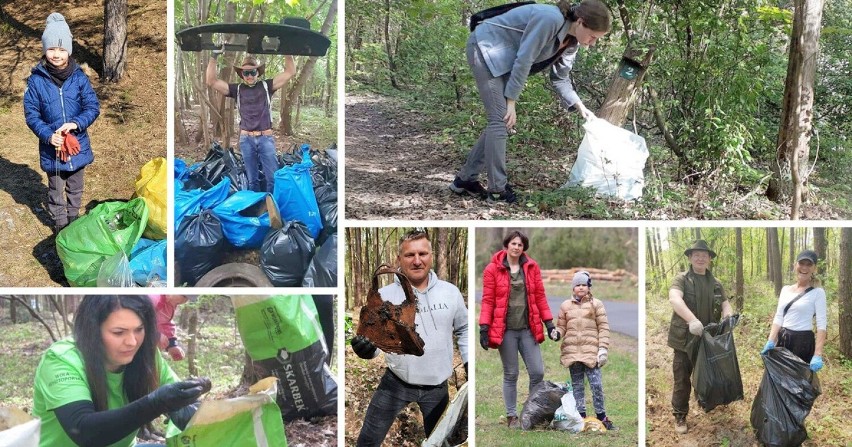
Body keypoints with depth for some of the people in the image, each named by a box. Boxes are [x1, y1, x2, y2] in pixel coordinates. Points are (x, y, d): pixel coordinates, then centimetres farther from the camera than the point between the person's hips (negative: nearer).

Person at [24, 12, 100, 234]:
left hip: (78, 144, 1)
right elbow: (31, 115, -9)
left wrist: (76, 123, -26)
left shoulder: (79, 77, -10)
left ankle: (74, 219, 41)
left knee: (75, 188, 20)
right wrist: (48, 135, -23)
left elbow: (93, 107, -9)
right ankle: (60, 223, 34)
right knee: (55, 190, 15)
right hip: (51, 147, -1)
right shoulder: (36, 80, -12)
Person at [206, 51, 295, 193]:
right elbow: (212, 81, 1)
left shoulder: (267, 86, 5)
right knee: (252, 179, 9)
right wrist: (213, 57, -6)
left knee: (273, 178, -2)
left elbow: (290, 72, 0)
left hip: (266, 138, -1)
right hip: (246, 139, 1)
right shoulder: (237, 89, 6)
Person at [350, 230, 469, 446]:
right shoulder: (383, 295, -11)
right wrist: (365, 347, -31)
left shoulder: (450, 292, -3)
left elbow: (464, 329, 13)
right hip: (396, 382, -2)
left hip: (437, 386, 2)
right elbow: (373, 338, -8)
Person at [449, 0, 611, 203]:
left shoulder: (572, 41, -1)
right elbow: (524, 60, -27)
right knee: (500, 120, -14)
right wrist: (511, 101, -21)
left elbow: (560, 78, 9)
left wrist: (581, 107, 0)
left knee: (500, 121, 7)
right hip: (486, 49, -9)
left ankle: (465, 179, 15)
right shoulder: (550, 19, -30)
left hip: (505, 60, 10)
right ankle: (497, 189, -10)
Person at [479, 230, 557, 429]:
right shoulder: (493, 269, -3)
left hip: (528, 328, 3)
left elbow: (540, 296, 8)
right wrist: (484, 327, -11)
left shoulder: (532, 267, 5)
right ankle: (512, 416, 18)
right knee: (511, 374, 6)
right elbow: (488, 300, -4)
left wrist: (549, 323, 4)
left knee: (537, 372, -1)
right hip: (505, 330, -2)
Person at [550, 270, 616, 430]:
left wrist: (603, 349, -6)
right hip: (572, 351, 3)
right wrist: (557, 333, -9)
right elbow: (562, 326, 14)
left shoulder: (596, 304, 4)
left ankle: (601, 416, 3)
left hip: (591, 351, -3)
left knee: (596, 384, -6)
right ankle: (581, 416, 14)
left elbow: (603, 328, 1)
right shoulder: (566, 306, 11)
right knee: (577, 385, 8)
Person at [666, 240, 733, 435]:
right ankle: (680, 417, 12)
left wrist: (728, 318, -18)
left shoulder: (716, 283, 12)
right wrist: (692, 319, -40)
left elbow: (725, 304, 8)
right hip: (685, 338, -4)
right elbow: (674, 299, -24)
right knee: (682, 380, 1)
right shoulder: (682, 279, -5)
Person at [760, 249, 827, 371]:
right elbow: (778, 318, 11)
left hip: (803, 341, -5)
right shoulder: (785, 289, 10)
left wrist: (817, 355, -21)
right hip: (783, 340, 6)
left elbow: (822, 324, -12)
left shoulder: (817, 292, -6)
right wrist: (770, 342, -2)